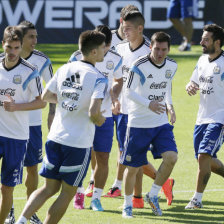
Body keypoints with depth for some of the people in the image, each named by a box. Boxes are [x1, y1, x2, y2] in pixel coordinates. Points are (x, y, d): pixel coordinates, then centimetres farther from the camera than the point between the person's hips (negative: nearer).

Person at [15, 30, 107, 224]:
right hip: (79, 143, -6)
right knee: (67, 192, 8)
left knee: (49, 188, 15)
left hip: (55, 138, 6)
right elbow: (93, 112, -26)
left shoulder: (64, 69, 4)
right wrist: (101, 120, -4)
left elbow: (46, 96, 13)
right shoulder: (98, 79, -14)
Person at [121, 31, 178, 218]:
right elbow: (129, 92, -15)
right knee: (133, 167, 1)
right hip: (138, 124, -4)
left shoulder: (172, 66, 1)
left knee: (171, 157, -15)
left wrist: (170, 106, 3)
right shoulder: (139, 66, -16)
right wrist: (149, 104, -28)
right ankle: (127, 205, 22)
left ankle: (153, 195, 6)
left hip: (161, 122, 4)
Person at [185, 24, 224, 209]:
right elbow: (195, 83, 19)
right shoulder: (202, 60, 10)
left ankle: (197, 199, -6)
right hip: (202, 118, 8)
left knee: (204, 156, -15)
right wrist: (191, 87, -3)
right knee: (207, 160, 12)